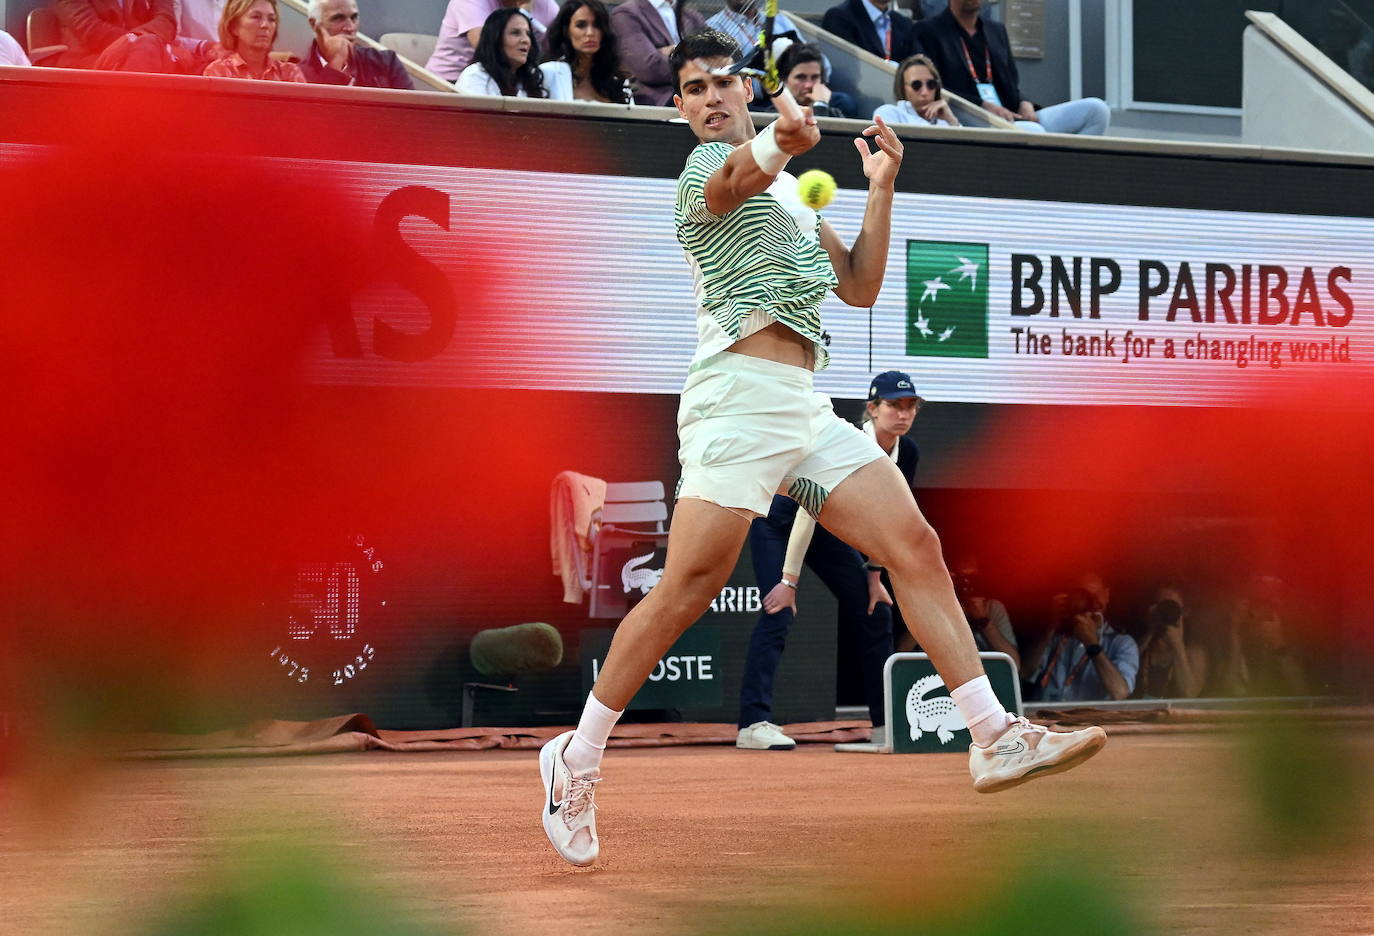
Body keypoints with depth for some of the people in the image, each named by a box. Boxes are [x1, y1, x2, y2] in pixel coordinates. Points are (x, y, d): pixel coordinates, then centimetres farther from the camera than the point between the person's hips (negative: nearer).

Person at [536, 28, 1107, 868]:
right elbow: (738, 176, -30)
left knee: (917, 548, -2)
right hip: (740, 395, -8)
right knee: (687, 592, -13)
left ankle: (996, 738, -3)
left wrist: (881, 186, 11)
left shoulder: (790, 193, 25)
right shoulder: (710, 166, -2)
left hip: (807, 412, 8)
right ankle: (577, 761, -2)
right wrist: (781, 139, -53)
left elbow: (859, 288, 22)